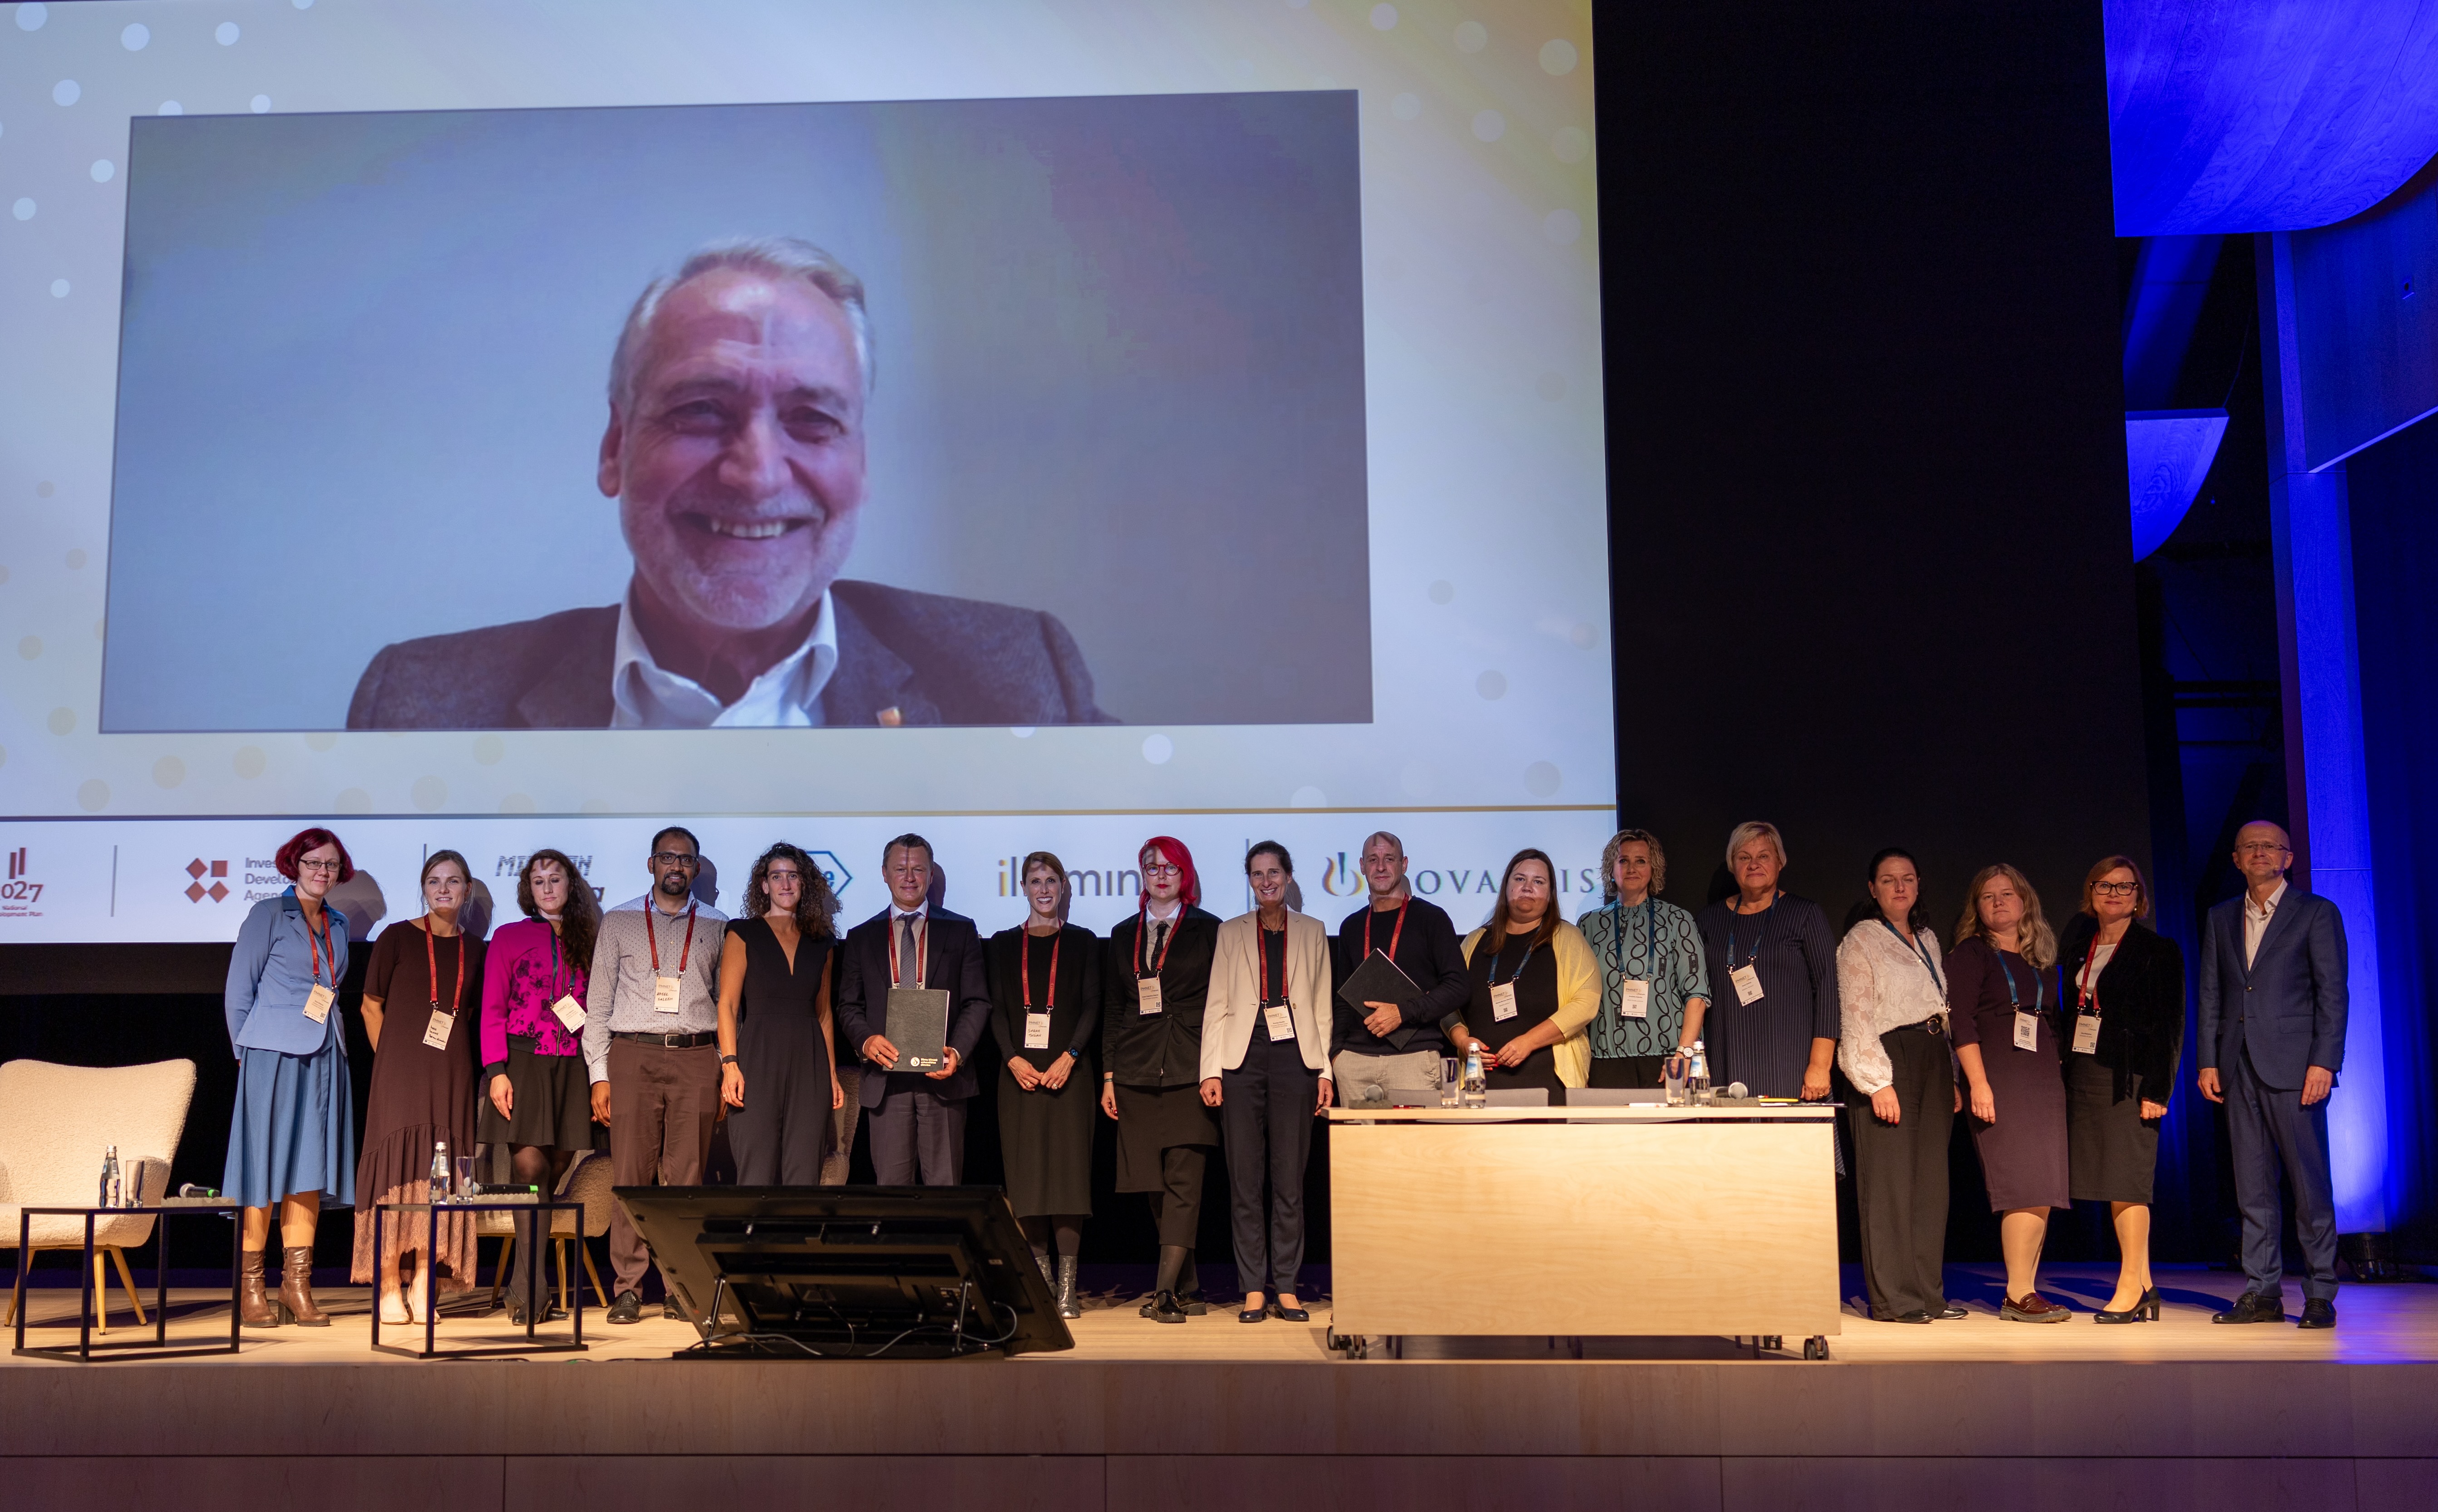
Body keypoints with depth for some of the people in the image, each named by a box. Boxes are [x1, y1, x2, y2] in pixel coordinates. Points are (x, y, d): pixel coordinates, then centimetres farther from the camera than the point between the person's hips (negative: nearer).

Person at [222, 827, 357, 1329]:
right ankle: (250, 1288, 2)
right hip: (273, 1056, -5)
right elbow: (239, 991, 0)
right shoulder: (268, 915, 2)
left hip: (323, 1058, 5)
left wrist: (332, 1033, 10)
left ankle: (298, 1287, 8)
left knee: (311, 1170, 4)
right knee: (264, 1168, -4)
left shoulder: (337, 925, 17)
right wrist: (247, 1052, -2)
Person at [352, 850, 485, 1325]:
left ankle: (423, 1289, 4)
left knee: (439, 1175, 1)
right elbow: (372, 1005, 5)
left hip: (453, 1073, 3)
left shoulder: (475, 950, 11)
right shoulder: (397, 938, 2)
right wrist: (391, 1057, 3)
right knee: (400, 1170, -5)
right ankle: (389, 1289, -1)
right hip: (402, 1068, -3)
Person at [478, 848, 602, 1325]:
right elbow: (493, 1009, 3)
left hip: (573, 1067, 3)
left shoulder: (588, 941, 15)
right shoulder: (509, 937, 8)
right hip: (523, 1062, -3)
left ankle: (521, 1286, 10)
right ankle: (532, 1288, -12)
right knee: (530, 1166, -14)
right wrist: (496, 1070, -8)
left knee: (557, 1170, 1)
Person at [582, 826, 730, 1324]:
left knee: (687, 1178, 0)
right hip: (633, 1055, 0)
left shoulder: (717, 926, 12)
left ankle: (680, 1289, 6)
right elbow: (598, 1002, 9)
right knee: (631, 1176, -3)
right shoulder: (619, 922, 11)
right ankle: (628, 1289, 4)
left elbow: (728, 1003, 13)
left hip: (696, 1059, 1)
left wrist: (727, 1074, 5)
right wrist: (600, 1074, 1)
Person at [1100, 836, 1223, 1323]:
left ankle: (1166, 1290, -12)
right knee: (1158, 1185, 4)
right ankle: (1188, 1291, 12)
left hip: (1190, 1072, -4)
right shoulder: (1123, 935, 16)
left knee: (1183, 1181, -10)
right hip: (1138, 1073, 4)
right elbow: (1112, 1009, 15)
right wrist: (1109, 1075, 9)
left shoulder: (1208, 930, 5)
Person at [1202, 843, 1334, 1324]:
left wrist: (1325, 1070, 2)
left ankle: (1285, 1288, 8)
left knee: (1290, 1180, 1)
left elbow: (1323, 1006, 10)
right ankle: (1253, 1289, 6)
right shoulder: (1231, 933, 12)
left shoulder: (1312, 932, 13)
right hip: (1243, 1058, 0)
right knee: (1244, 1180, 0)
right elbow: (1216, 1004, 7)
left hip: (1294, 1057, 0)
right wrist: (1211, 1070, -3)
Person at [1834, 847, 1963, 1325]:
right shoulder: (1860, 941, -2)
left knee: (1932, 1181, 6)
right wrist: (1878, 1082, -15)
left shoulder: (1928, 940, 18)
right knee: (1890, 1182, -7)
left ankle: (1928, 1291, 12)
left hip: (1934, 1061, 7)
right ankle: (1892, 1298, -3)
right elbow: (1855, 1018, -8)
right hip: (1889, 1061, -7)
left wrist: (1952, 1078, 15)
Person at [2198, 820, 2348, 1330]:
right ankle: (2263, 1293, 11)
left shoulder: (2317, 913, 2)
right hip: (2239, 1066, 4)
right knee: (2252, 1184, 6)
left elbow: (2332, 993, -3)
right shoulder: (2220, 918, 15)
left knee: (2309, 1179, -3)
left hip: (2294, 1063, -4)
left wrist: (2323, 1062, -11)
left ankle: (2320, 1294, 6)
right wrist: (2208, 1061, 6)